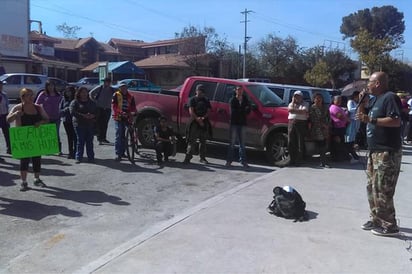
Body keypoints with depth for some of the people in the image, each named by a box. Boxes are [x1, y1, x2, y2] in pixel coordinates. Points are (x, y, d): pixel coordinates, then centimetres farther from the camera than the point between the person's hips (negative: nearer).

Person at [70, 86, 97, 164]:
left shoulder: (91, 102, 18)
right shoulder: (75, 102, 4)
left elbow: (96, 111, 14)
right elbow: (72, 112, -9)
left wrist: (93, 115, -10)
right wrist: (83, 115, -17)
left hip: (90, 124, 3)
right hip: (79, 124, -3)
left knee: (90, 141, 3)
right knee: (80, 141, -3)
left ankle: (91, 157, 7)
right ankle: (78, 158, 3)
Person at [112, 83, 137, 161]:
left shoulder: (130, 97, 12)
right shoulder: (116, 95, 2)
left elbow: (133, 107, 8)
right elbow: (114, 106, -7)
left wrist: (132, 113, -15)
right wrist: (121, 112, -24)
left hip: (127, 118, 4)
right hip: (118, 117, -4)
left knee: (123, 136, 11)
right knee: (118, 136, -9)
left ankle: (122, 152, 20)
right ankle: (118, 154, -9)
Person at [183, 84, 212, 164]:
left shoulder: (206, 100, 16)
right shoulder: (193, 99, 5)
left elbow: (208, 111, 8)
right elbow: (191, 111, -6)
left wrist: (203, 118, -11)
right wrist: (197, 119, -18)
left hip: (204, 123, 4)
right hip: (194, 123, -4)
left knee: (203, 141, 9)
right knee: (192, 141, -8)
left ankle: (202, 158, 16)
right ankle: (188, 157, -8)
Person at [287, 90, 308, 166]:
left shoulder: (304, 104, 9)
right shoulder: (291, 104, 21)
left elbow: (304, 111, -10)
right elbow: (290, 109, 0)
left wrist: (294, 110, -8)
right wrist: (293, 102, 2)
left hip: (301, 123, -3)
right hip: (291, 123, 4)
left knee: (300, 142, -4)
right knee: (290, 142, -1)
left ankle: (299, 160, -1)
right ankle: (292, 159, 5)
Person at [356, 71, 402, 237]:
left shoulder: (390, 97, -13)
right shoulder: (375, 99, 15)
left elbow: (396, 121, -23)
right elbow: (362, 114, 24)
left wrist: (371, 119, -25)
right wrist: (363, 101, 8)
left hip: (387, 152, -10)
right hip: (375, 151, 10)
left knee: (382, 190, -8)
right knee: (372, 188, 14)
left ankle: (389, 226, 1)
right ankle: (376, 220, 24)